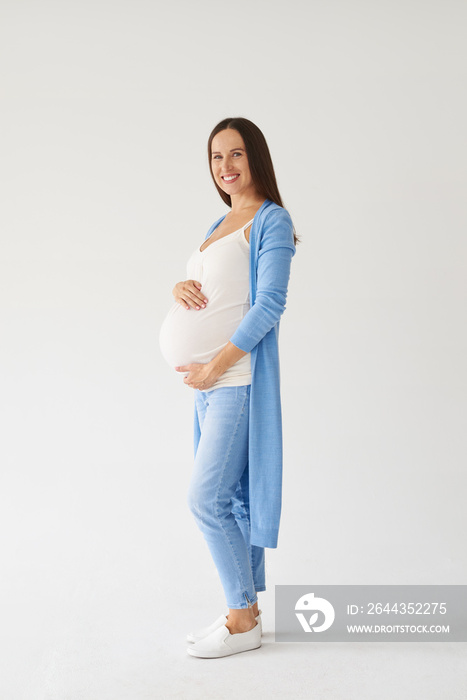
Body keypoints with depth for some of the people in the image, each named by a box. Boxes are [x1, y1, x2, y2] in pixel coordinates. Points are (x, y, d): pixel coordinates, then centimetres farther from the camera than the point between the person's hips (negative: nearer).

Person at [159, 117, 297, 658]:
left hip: (238, 377, -8)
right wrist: (180, 287, -1)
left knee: (207, 498, -9)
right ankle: (248, 608, 22)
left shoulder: (271, 220, -6)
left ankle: (242, 622, 5)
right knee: (233, 496, 11)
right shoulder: (220, 225, 19)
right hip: (209, 383, 8)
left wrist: (215, 365, -17)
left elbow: (269, 305, -15)